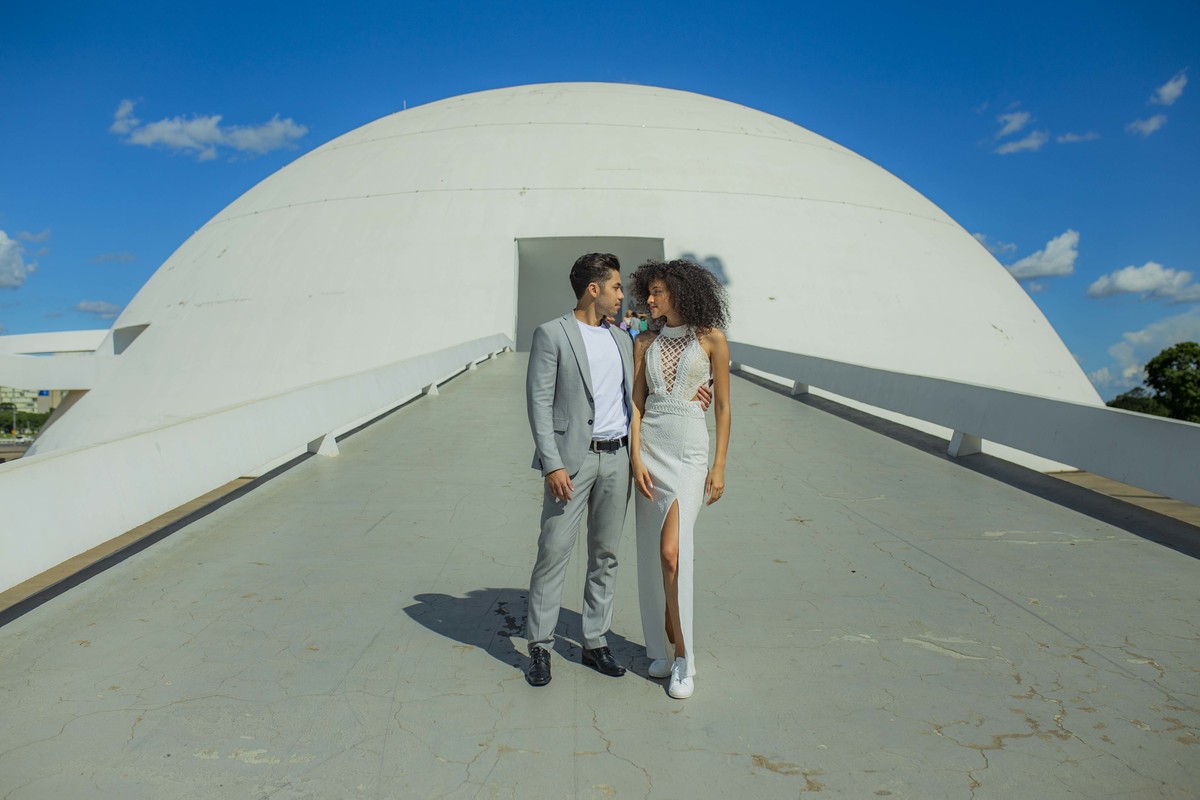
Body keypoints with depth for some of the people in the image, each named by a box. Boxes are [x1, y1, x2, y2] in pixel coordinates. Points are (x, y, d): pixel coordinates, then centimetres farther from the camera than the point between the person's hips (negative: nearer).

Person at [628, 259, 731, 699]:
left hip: (690, 451, -4)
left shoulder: (712, 339, -2)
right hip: (649, 447, 4)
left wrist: (719, 465, -6)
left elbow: (723, 405, -2)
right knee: (652, 554, 7)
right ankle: (663, 647, 23)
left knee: (672, 553, -14)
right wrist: (636, 458, -8)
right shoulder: (645, 342, 8)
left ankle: (683, 657, 0)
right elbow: (637, 404, 4)